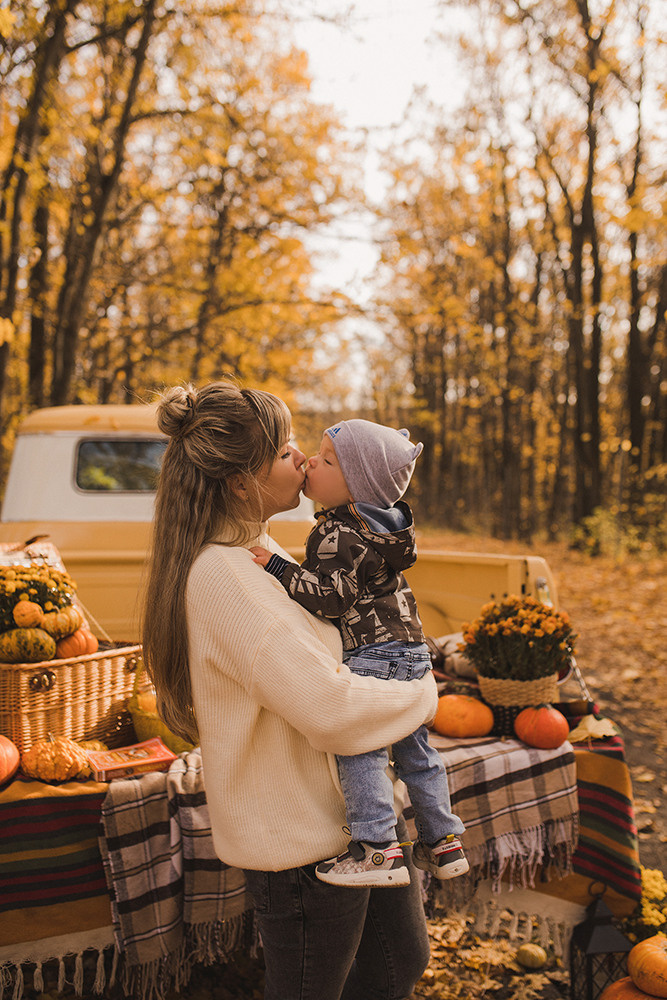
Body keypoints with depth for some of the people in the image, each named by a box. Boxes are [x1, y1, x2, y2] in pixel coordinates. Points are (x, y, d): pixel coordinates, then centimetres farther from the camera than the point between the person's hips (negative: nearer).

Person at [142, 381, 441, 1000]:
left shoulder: (258, 548, 6)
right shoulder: (221, 575, -26)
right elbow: (331, 711, -32)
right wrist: (422, 696, -14)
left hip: (350, 810, 9)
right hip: (303, 838, -9)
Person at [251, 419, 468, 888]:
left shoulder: (338, 534, -17)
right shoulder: (385, 521, 10)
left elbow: (333, 595, -23)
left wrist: (278, 567, -21)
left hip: (374, 654, -10)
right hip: (413, 648, 10)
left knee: (360, 747, -8)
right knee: (415, 749, 17)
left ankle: (377, 848, -9)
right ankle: (444, 842, 25)